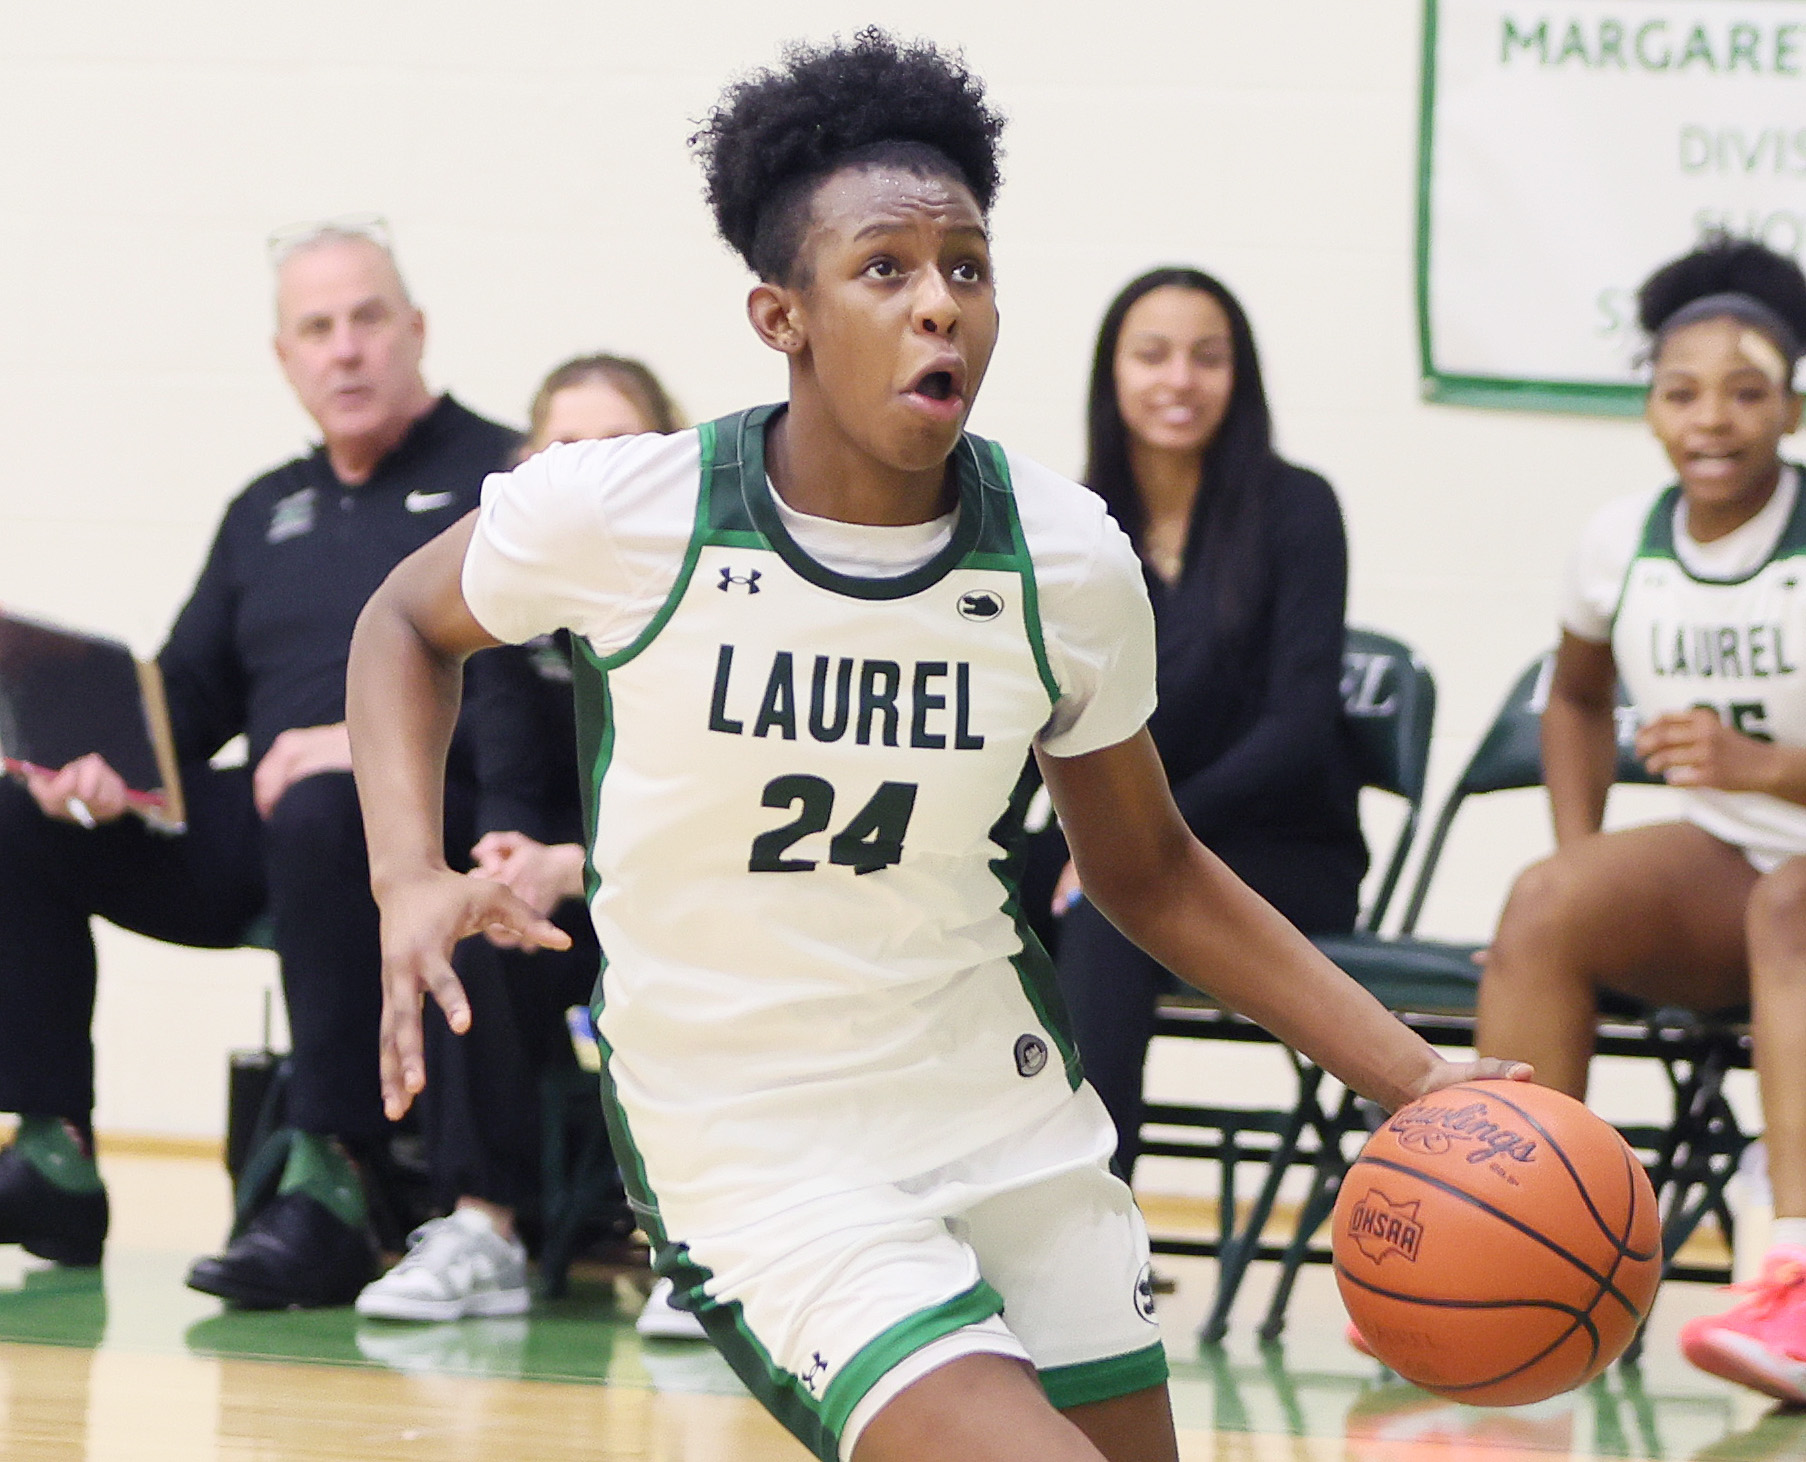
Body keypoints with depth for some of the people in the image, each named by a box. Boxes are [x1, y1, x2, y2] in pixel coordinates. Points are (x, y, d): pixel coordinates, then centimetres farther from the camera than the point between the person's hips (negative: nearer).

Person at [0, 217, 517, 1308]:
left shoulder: (497, 477, 3)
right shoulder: (266, 512, 25)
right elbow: (191, 693, 22)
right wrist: (103, 759, 0)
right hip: (258, 828, 7)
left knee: (321, 816, -41)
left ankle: (331, 1191, -41)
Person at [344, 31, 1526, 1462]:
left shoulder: (1066, 559, -7)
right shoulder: (623, 513, -15)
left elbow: (1147, 872, 8)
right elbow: (411, 621, 6)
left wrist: (1418, 1081, 0)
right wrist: (411, 884, -12)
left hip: (1008, 1109, 5)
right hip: (757, 1152, -5)